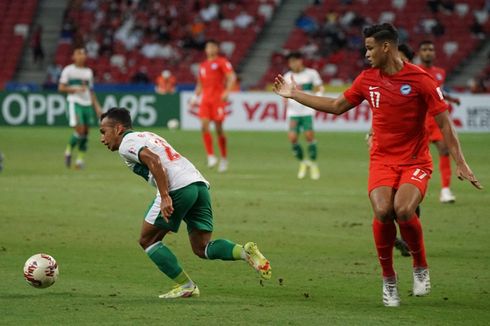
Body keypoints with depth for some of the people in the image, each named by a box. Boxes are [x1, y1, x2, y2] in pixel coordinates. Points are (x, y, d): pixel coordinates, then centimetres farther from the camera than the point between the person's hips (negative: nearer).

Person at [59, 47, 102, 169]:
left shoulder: (88, 72, 17)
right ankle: (69, 150, 5)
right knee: (80, 130, -18)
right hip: (74, 103, -5)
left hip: (87, 104, 5)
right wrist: (75, 90, -15)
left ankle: (81, 158, 13)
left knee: (85, 132, 2)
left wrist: (97, 106, 14)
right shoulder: (68, 70, 1)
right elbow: (61, 87, -2)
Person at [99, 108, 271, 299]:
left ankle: (185, 285, 2)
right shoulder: (146, 136, 32)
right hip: (199, 183, 9)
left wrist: (165, 197, -20)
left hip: (178, 188, -9)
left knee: (148, 240, 8)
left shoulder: (127, 143, 3)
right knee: (202, 248, 11)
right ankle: (245, 251, -13)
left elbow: (154, 161, -14)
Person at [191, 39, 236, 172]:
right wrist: (195, 97, 16)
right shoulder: (203, 65, 20)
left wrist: (227, 91, -23)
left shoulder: (222, 62, 1)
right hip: (205, 99, 5)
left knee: (219, 129, -3)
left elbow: (231, 77, -10)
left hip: (218, 99, -5)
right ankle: (211, 156, -8)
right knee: (204, 126, -13)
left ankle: (224, 158, 10)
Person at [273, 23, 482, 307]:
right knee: (382, 211, -23)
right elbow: (336, 106, 19)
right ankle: (388, 279, -4)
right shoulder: (367, 79, 5)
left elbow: (444, 122, -8)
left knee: (403, 211, -28)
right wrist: (295, 94, 21)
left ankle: (421, 267, 0)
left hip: (416, 161, -3)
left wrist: (461, 163, -14)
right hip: (382, 160, 3)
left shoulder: (420, 79, -10)